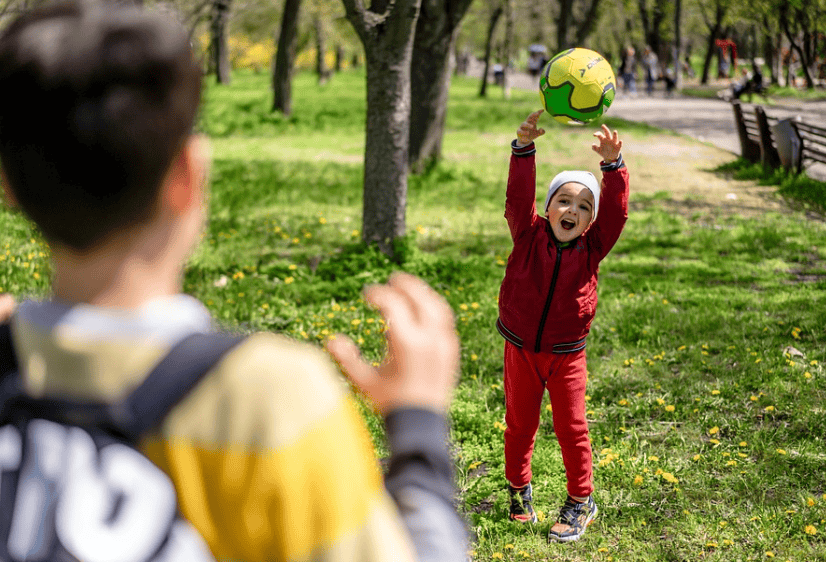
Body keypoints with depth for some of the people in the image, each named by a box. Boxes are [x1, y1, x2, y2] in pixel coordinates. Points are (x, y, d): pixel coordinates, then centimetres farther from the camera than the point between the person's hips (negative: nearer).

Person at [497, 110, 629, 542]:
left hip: (565, 355, 0)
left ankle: (581, 500, 22)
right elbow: (518, 197, -21)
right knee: (519, 424, 15)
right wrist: (524, 148, -34)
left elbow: (615, 210, -18)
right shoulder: (529, 236, -8)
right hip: (520, 349, 0)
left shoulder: (592, 248, -7)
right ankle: (519, 489, 34)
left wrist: (612, 163, -32)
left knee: (571, 428, 7)